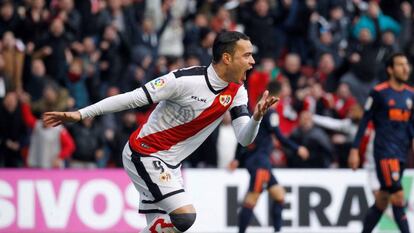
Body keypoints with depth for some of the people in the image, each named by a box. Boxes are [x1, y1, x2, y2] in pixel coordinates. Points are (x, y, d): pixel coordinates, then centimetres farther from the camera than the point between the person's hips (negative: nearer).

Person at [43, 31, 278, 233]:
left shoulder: (237, 91, -2)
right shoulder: (186, 80, -23)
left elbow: (244, 138, -3)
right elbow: (134, 98, -19)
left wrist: (257, 116, -26)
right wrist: (80, 114, -18)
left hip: (169, 164, 8)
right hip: (144, 154, -8)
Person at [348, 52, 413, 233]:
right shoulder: (379, 93, -6)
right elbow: (364, 121, -4)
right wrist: (354, 149, -7)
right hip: (384, 151, -6)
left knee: (382, 201, 9)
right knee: (398, 196, -15)